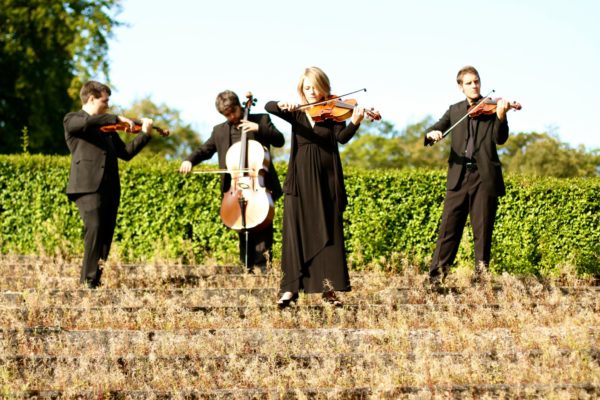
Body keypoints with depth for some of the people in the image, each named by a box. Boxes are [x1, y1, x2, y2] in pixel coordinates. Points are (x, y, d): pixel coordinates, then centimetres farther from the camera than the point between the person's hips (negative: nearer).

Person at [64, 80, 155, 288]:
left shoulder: (107, 126, 24)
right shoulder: (72, 120, 5)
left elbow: (125, 153, 20)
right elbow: (87, 123, -20)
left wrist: (145, 134, 12)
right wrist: (116, 119, -18)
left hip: (110, 187, 7)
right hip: (87, 185, -7)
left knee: (106, 232, 2)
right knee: (94, 227, -19)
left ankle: (92, 278, 6)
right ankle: (90, 280, -18)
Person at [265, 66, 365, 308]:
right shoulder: (297, 114, 8)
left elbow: (342, 137, -14)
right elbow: (268, 107, -7)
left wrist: (355, 122, -33)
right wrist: (282, 105, -29)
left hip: (326, 180, -1)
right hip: (299, 181, 1)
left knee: (328, 233, 1)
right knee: (295, 232, -1)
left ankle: (329, 288, 4)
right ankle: (290, 288, 1)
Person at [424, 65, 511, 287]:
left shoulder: (491, 107, 5)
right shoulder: (455, 110, 15)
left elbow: (500, 139, -8)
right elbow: (434, 129, 9)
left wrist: (501, 116, -26)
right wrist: (432, 134, -15)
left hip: (485, 177, -2)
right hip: (459, 176, 2)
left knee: (483, 229, -1)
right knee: (448, 227, 0)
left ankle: (481, 274, 6)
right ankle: (436, 276, 2)